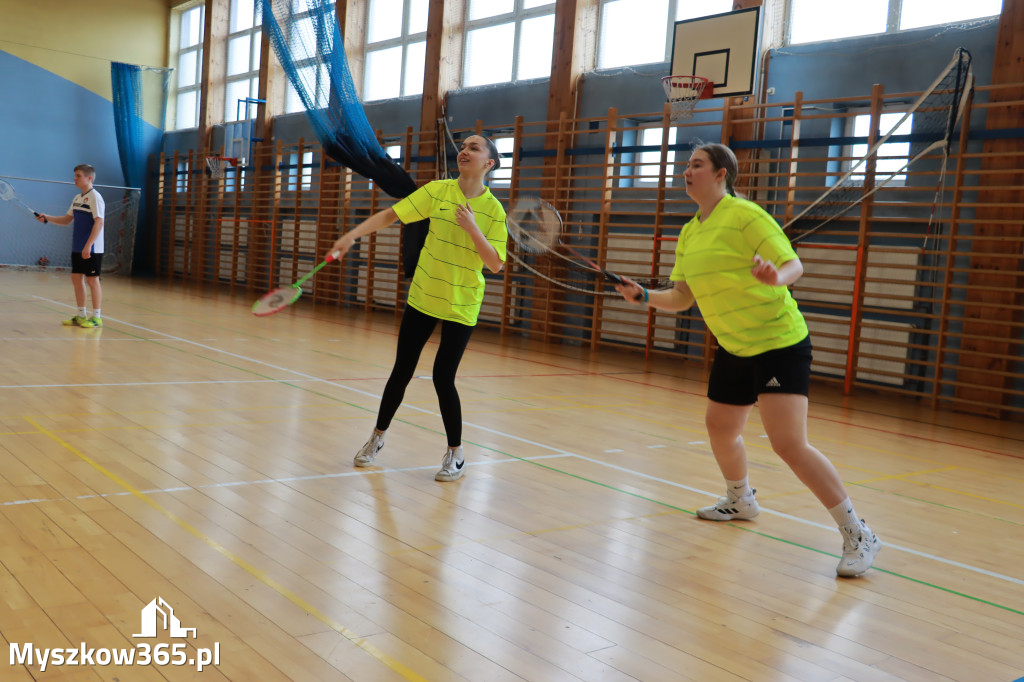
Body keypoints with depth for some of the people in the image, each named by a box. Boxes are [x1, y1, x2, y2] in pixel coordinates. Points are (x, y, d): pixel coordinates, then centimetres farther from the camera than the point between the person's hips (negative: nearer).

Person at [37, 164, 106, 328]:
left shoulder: (95, 197, -12)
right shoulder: (77, 198, 14)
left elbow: (99, 222, -20)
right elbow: (67, 219, 22)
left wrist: (88, 246, -25)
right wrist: (47, 218, 7)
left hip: (92, 249, -8)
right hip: (77, 248, 8)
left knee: (92, 280, -3)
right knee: (76, 279, 9)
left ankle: (96, 317, 4)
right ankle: (81, 315, 17)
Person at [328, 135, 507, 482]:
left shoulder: (493, 210, -9)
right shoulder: (437, 190, -4)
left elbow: (496, 264, -13)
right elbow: (390, 214, -8)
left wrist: (472, 228, -25)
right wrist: (352, 234, -20)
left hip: (461, 306, -2)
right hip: (423, 298, 2)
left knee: (443, 378, -6)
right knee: (402, 371, 9)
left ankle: (456, 454, 14)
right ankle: (378, 436, 30)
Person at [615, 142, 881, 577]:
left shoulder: (745, 215, -14)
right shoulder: (689, 234, 9)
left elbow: (794, 264, -17)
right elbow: (681, 298, 11)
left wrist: (776, 276, -39)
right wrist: (643, 297, -6)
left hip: (779, 342, -8)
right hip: (734, 347, 8)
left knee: (788, 444, -17)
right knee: (719, 428, 18)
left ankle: (858, 536, -5)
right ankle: (740, 501, 47)